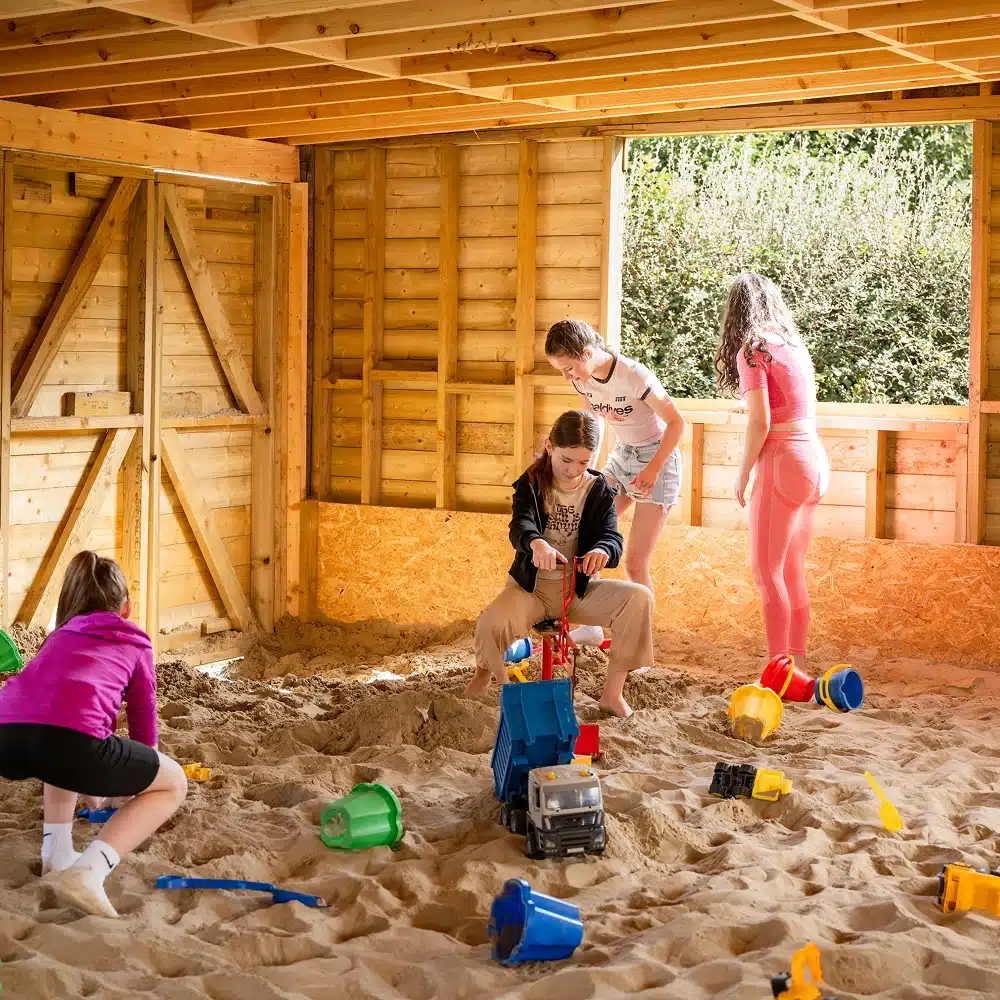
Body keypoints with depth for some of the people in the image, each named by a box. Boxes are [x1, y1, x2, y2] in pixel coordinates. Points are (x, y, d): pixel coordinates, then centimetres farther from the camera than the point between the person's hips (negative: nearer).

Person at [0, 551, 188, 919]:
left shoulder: (59, 636, 39)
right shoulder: (135, 643, 28)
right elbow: (143, 719, 38)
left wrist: (94, 775, 71)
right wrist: (137, 783, 58)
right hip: (69, 737, -6)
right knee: (173, 784, 18)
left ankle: (57, 851, 27)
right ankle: (89, 872, -1)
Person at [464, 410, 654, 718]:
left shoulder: (599, 491, -1)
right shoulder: (531, 485, -6)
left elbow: (613, 538, -14)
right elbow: (521, 524, -25)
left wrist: (602, 551, -40)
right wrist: (535, 542, -51)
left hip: (579, 588, 2)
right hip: (531, 585, -2)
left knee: (639, 598, -24)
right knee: (490, 626, -33)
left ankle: (612, 692, -12)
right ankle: (486, 672, 6)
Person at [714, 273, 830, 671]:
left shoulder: (752, 349, -9)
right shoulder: (795, 345, 14)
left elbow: (759, 422, -14)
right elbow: (807, 412, 15)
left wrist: (743, 473, -5)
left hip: (782, 462, -8)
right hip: (814, 460, 8)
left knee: (766, 569, -4)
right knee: (793, 571, 14)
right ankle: (797, 662, 18)